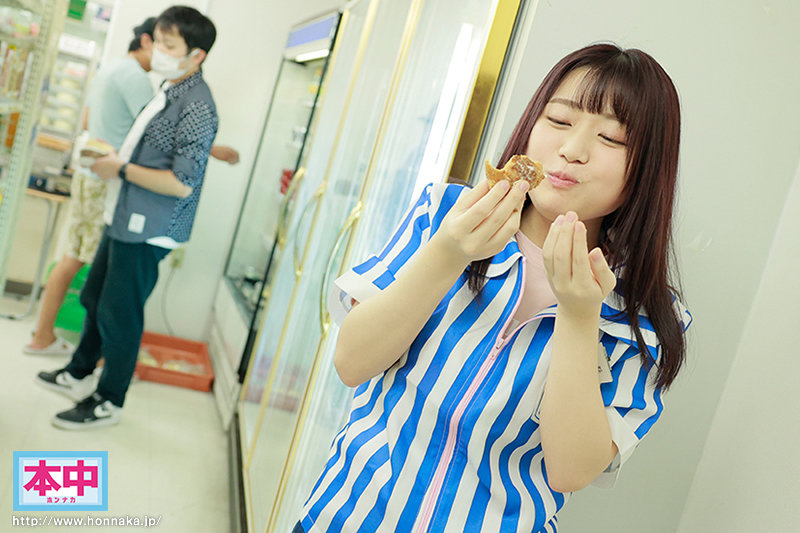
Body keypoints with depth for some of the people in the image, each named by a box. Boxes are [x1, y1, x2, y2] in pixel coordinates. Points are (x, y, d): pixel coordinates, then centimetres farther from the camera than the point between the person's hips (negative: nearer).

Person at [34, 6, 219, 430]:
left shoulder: (197, 107, -21)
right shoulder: (169, 92, 10)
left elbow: (181, 184, -25)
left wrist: (121, 170, -16)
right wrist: (112, 157, 10)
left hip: (148, 231, -10)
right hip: (124, 219, 10)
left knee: (118, 316, 3)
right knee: (94, 298, 22)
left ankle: (108, 403, 21)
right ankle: (78, 375, 42)